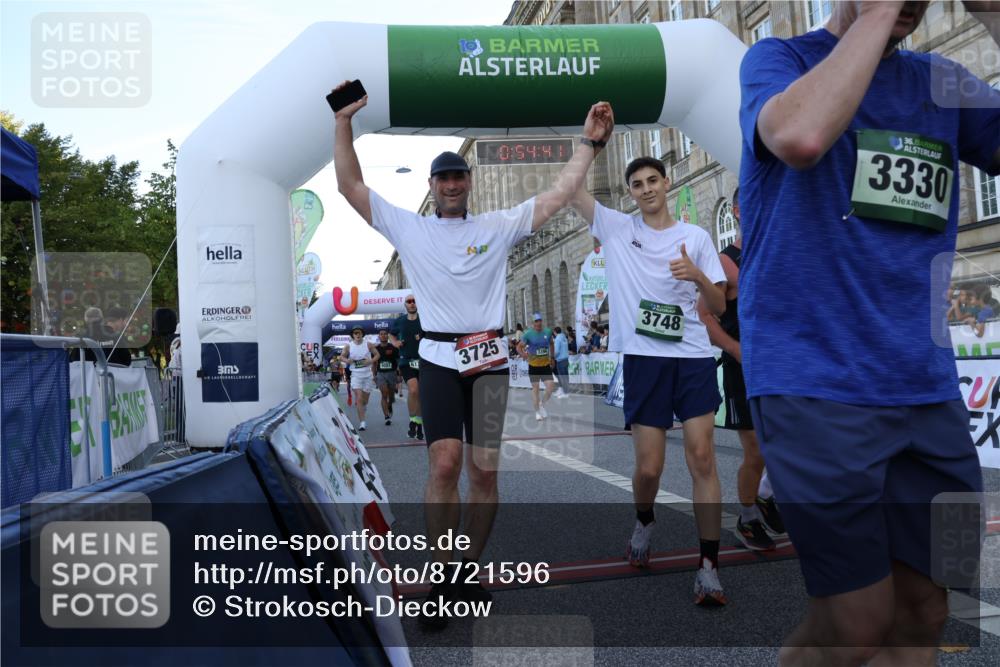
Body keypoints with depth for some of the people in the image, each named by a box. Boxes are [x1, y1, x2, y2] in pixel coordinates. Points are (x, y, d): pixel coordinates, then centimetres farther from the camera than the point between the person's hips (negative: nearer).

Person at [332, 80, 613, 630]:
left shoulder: (499, 226, 11)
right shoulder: (408, 228, 10)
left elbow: (560, 194, 8)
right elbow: (350, 185, 6)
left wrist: (590, 141, 4)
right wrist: (344, 121, -1)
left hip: (490, 359, 2)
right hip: (438, 358, -1)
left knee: (484, 470, 2)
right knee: (445, 464, -12)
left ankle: (471, 571, 20)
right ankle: (441, 580, 2)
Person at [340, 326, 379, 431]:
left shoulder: (368, 345, -2)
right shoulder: (348, 346, -1)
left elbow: (377, 354, 5)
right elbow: (342, 356, 10)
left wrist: (371, 361, -14)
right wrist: (347, 360, -12)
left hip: (368, 374, 1)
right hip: (356, 374, -1)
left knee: (365, 398, 11)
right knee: (359, 398, -13)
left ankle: (363, 409, 44)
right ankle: (362, 422, -14)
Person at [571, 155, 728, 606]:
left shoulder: (696, 237, 10)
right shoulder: (616, 228, 9)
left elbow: (719, 307, 8)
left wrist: (698, 275, -11)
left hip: (693, 357, 1)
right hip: (643, 358, 0)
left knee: (702, 457, -6)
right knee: (648, 467, 1)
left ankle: (708, 568, 0)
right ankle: (644, 522, 35)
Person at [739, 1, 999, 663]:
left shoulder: (943, 82, 15)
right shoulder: (778, 58, 1)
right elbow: (801, 137, -23)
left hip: (927, 386, 6)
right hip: (814, 381, -5)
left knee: (924, 613, 12)